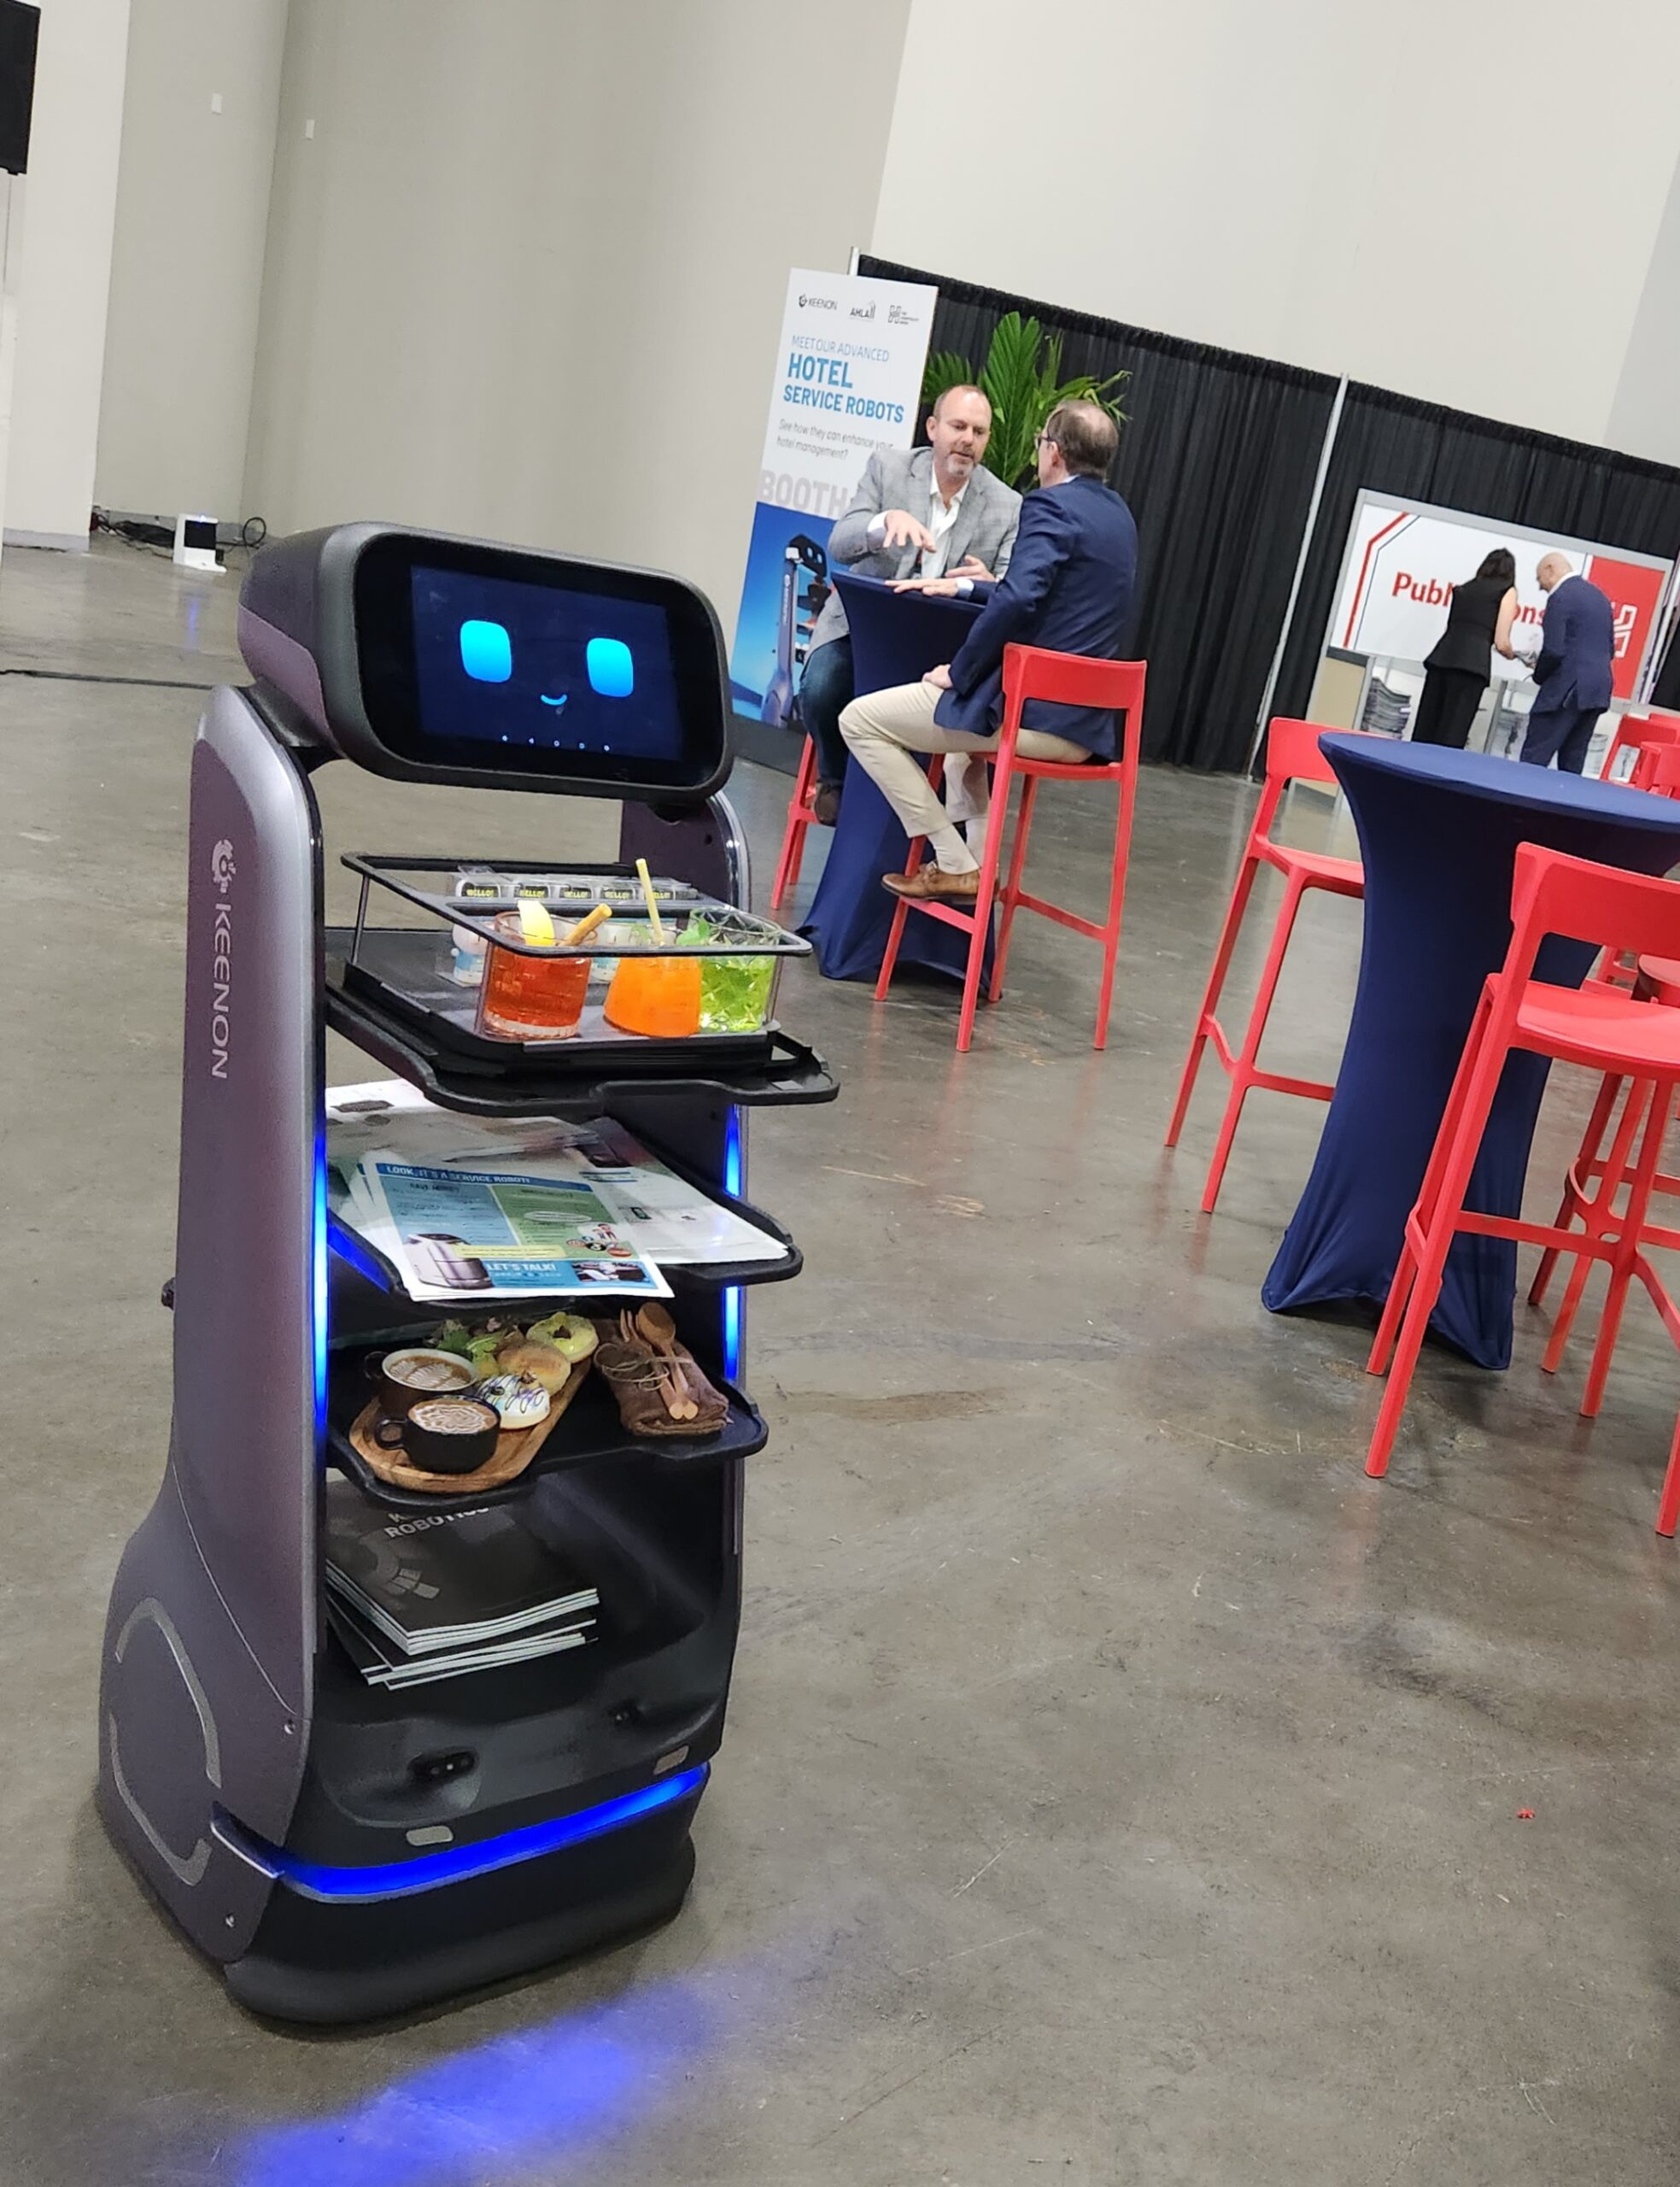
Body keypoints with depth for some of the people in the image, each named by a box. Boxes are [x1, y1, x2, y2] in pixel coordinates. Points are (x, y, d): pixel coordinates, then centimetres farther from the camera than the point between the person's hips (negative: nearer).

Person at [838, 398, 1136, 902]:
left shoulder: (1051, 506, -11)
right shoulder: (1118, 513, 17)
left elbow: (1016, 600, -26)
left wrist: (959, 672, -14)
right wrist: (965, 587, 28)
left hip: (1028, 712, -9)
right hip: (1085, 726, 10)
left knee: (860, 719, 1)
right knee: (963, 712, 39)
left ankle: (956, 866, 1)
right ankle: (977, 858, 31)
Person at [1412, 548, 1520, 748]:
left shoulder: (1464, 589, 25)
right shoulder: (1507, 591, 10)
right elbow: (1501, 643, 2)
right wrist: (1513, 655, 23)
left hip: (1441, 658, 5)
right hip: (1470, 663, -5)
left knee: (1424, 732, 4)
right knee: (1451, 736, -7)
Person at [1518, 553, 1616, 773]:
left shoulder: (1561, 597, -9)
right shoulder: (1600, 596, 17)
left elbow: (1554, 650, -15)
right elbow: (1610, 650, 20)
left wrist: (1539, 675, 1)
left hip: (1567, 689, -9)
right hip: (1599, 688, 9)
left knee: (1534, 758, -7)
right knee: (1573, 761, 10)